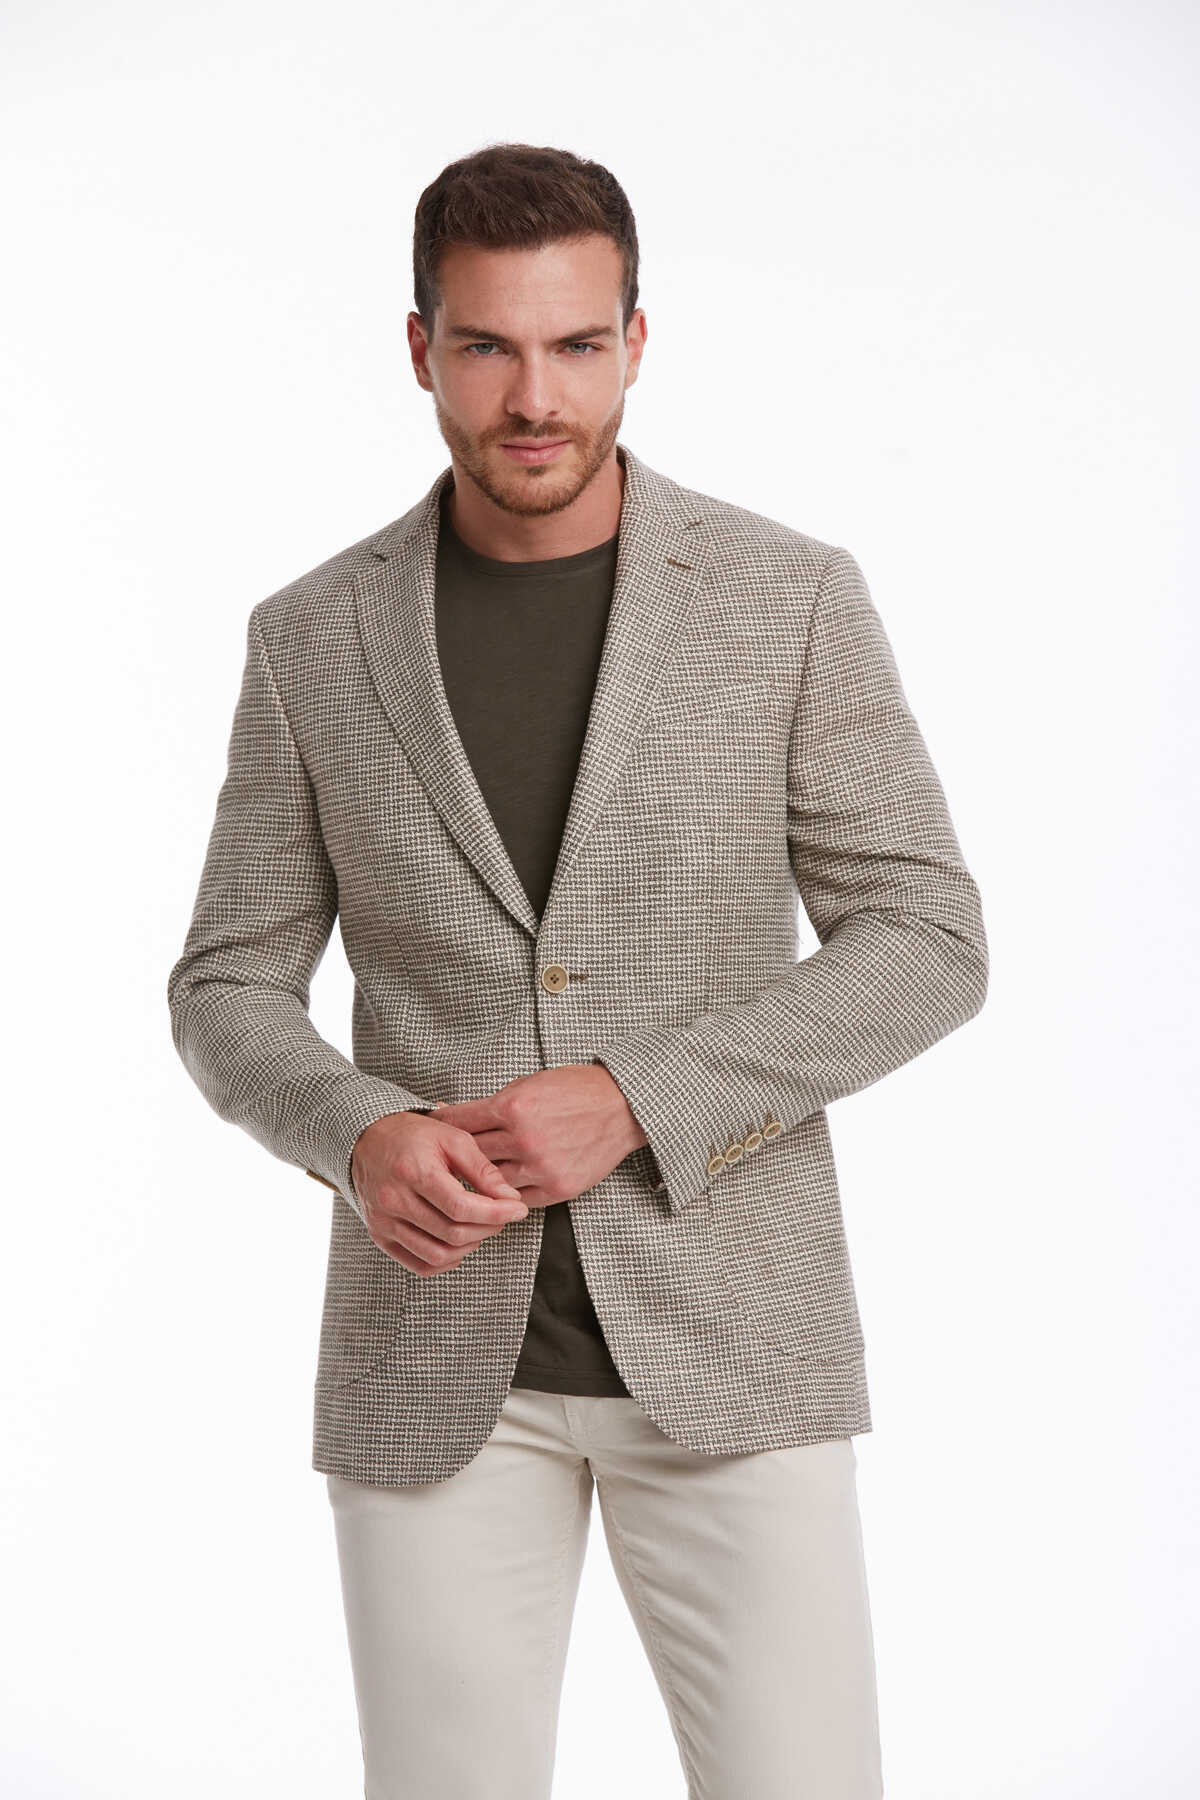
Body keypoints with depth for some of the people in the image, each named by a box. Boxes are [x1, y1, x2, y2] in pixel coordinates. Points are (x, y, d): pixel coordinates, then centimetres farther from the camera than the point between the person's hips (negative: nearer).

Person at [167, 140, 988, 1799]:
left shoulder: (791, 599, -4)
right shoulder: (317, 639, 1)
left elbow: (922, 946, -6)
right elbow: (232, 996, 4)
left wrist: (630, 1104, -19)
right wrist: (362, 1140, -19)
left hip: (723, 1324, -1)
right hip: (435, 1345, 1)